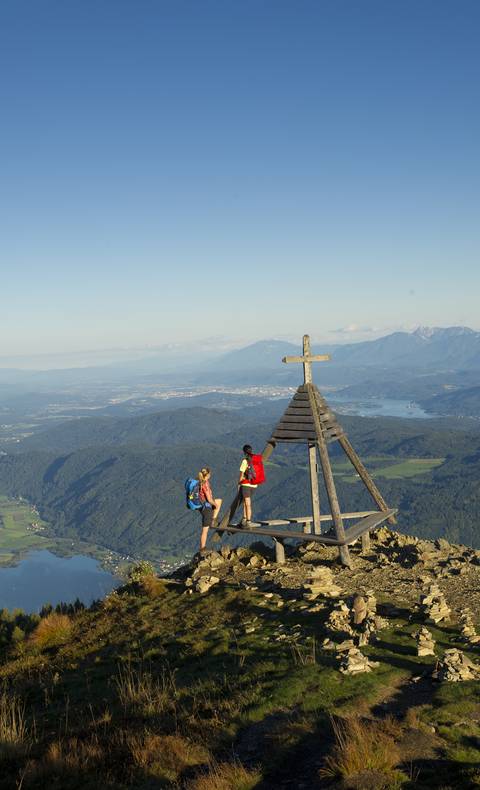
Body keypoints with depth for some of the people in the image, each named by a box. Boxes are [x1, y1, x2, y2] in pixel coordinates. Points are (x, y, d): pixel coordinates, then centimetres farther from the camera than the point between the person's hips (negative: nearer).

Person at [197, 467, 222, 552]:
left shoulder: (200, 482, 2)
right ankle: (202, 549, 10)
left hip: (202, 506, 8)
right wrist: (215, 504, -4)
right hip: (206, 507, -8)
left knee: (219, 501, 27)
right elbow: (209, 499, -23)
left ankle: (213, 520, 22)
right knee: (205, 530, 2)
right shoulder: (205, 484, -24)